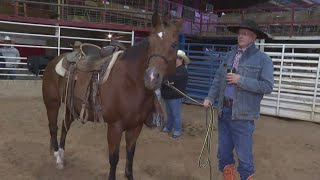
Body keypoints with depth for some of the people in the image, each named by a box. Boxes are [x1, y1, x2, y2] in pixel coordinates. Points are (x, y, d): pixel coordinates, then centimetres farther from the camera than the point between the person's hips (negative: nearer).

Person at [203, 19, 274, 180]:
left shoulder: (263, 59, -6)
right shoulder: (229, 55, 10)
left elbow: (267, 86, -14)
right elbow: (218, 79, 12)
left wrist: (241, 80, -18)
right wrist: (210, 98, 1)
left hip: (242, 114, -5)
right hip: (223, 110, 6)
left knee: (244, 155, 4)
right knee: (223, 151, 17)